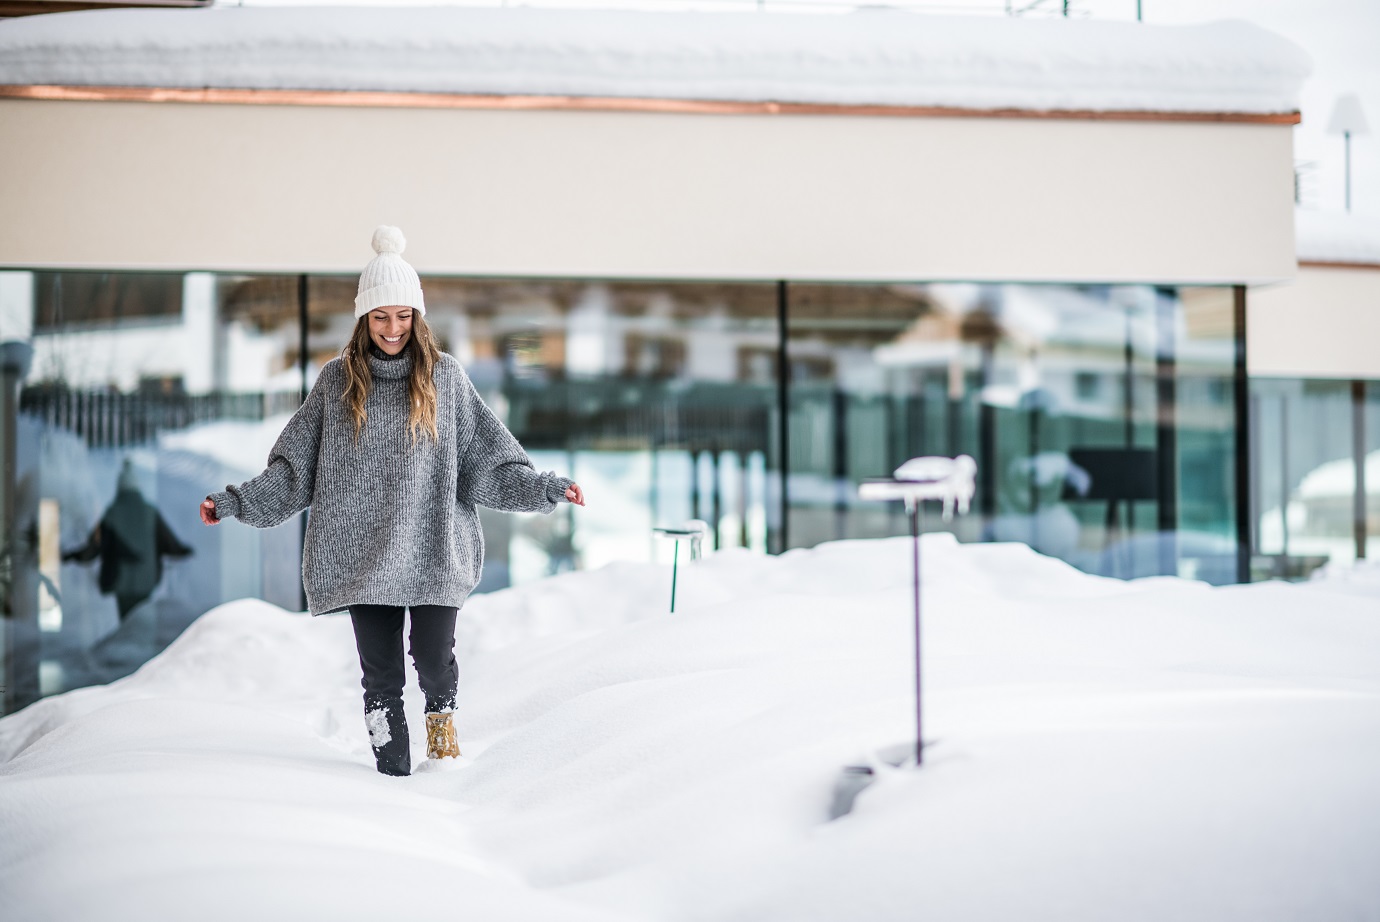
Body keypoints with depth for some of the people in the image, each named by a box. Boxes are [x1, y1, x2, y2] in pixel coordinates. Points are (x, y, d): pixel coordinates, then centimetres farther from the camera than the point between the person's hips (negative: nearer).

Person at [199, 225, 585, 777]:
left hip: (435, 548, -1)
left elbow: (485, 460, 5)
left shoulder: (444, 376, 4)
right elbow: (294, 466, 9)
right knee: (381, 673, 2)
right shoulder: (338, 380, 6)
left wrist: (544, 488, -5)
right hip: (362, 551, 1)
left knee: (434, 658, -9)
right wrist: (238, 502, 1)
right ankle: (394, 774, 15)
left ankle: (441, 710, 25)